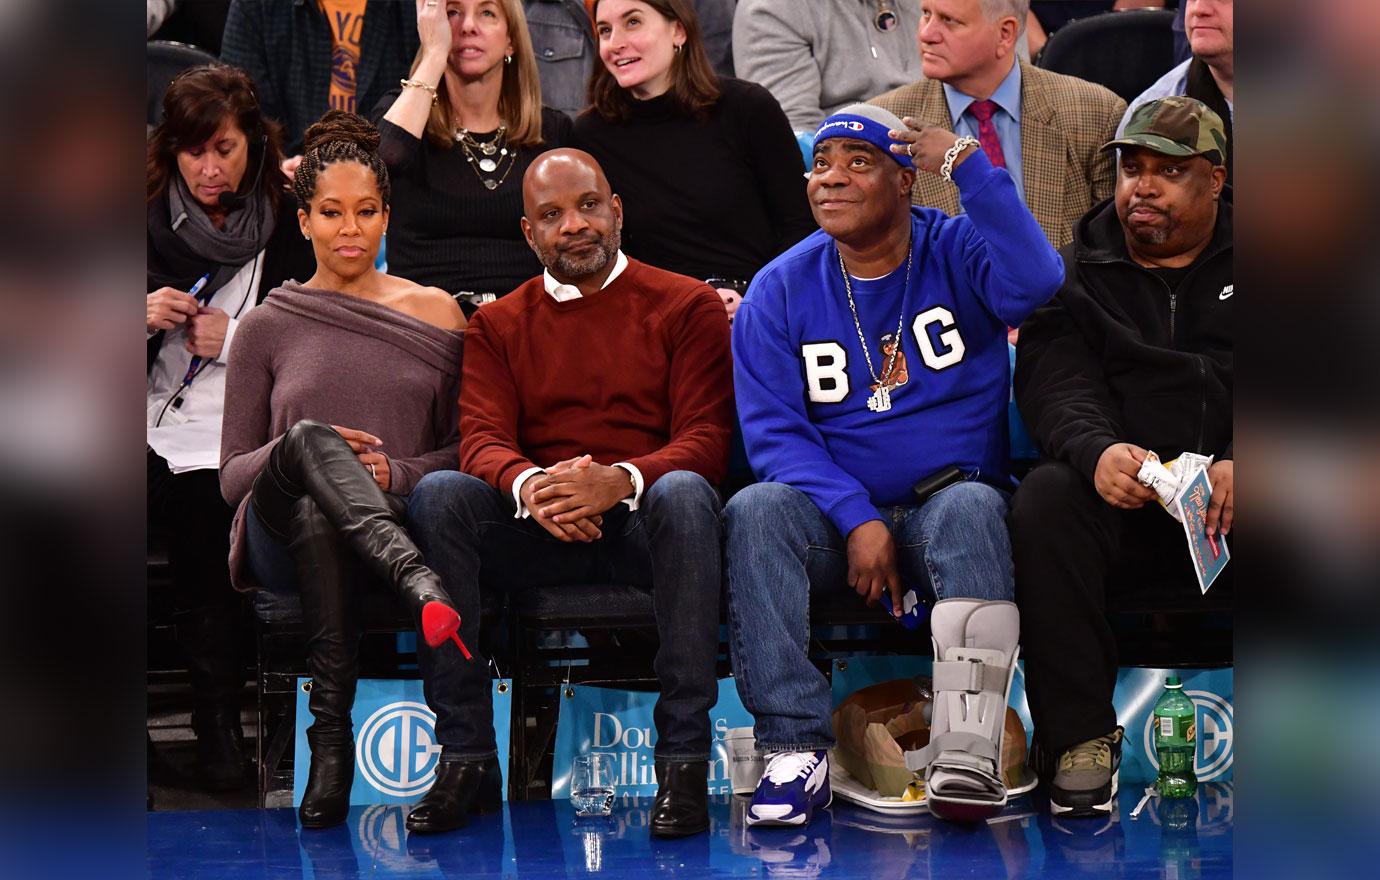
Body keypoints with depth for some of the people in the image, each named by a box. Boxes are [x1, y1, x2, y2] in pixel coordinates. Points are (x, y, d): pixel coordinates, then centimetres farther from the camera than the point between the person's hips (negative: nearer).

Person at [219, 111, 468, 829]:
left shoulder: (434, 313, 17)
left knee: (319, 519, -39)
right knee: (308, 435, -37)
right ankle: (416, 582, -58)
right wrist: (298, 450, -10)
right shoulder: (268, 326, 16)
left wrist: (396, 473, -8)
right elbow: (232, 474, 13)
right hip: (280, 534, -1)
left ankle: (331, 738, -38)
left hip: (397, 520, 1)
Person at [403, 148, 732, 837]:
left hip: (644, 523, -2)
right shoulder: (497, 325, 17)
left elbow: (707, 439, -3)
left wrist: (619, 481, -25)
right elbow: (482, 439, 1)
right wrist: (529, 486, -25)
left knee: (684, 493, -36)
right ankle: (466, 754, -26)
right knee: (437, 495, -26)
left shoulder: (687, 306, 9)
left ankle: (684, 756, -34)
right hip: (539, 534, 2)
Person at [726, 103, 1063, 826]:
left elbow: (1034, 284, -23)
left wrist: (966, 164, -22)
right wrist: (857, 519, -17)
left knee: (972, 504, -35)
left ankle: (966, 748, -43)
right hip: (836, 516, 2)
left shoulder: (957, 252, 1)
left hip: (950, 506, -2)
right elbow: (773, 431, -2)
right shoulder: (780, 291, 5)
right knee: (755, 512, -29)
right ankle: (796, 749, -32)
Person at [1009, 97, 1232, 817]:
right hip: (1123, 496, 1)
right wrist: (1096, 451, -25)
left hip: (1226, 495, -1)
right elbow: (1057, 387, -1)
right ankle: (1079, 736, -23)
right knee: (1044, 500, -31)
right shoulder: (1077, 273, 16)